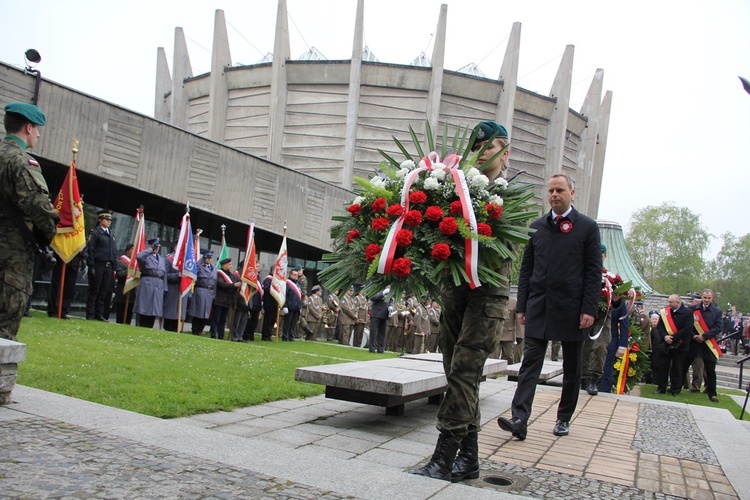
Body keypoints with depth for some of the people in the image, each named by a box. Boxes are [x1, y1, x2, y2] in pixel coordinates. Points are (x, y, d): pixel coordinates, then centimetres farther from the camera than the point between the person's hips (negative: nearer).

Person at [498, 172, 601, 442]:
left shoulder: (587, 227, 1)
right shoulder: (537, 227, 9)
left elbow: (594, 271, -2)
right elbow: (526, 268, 11)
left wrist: (589, 309, -10)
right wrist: (522, 305, 6)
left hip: (572, 308, -2)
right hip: (539, 307, 2)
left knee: (571, 369, 10)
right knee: (530, 363, -6)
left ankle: (564, 419, 24)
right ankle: (520, 419, -11)